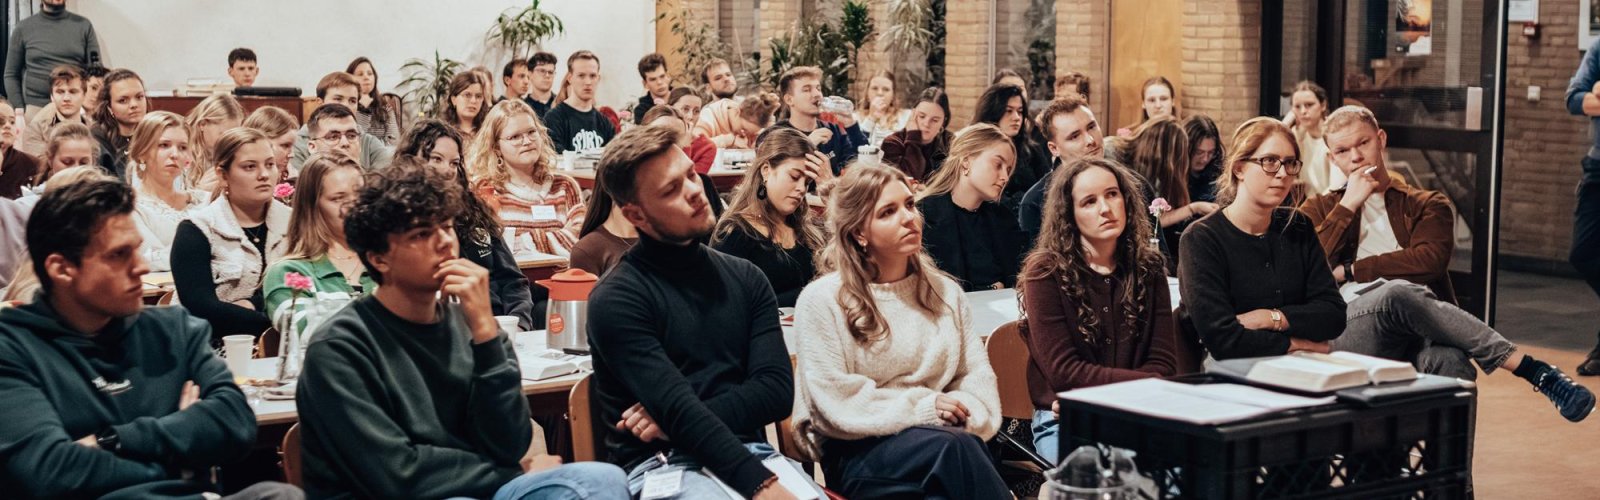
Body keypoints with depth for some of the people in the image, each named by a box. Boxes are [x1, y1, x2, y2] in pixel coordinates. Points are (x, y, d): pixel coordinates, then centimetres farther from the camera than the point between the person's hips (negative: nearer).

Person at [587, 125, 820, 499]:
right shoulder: (618, 298, -4)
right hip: (663, 463, -4)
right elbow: (678, 410, -15)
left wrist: (677, 418, -11)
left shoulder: (745, 278, 12)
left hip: (749, 452, 4)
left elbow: (776, 390, 3)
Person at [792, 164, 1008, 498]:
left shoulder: (945, 292, 15)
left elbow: (977, 372, 12)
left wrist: (967, 414, -12)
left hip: (942, 432, 4)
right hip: (859, 450, -4)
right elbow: (835, 402, -9)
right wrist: (922, 409, -14)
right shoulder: (821, 300, -2)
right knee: (954, 446, -36)